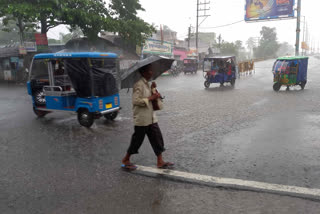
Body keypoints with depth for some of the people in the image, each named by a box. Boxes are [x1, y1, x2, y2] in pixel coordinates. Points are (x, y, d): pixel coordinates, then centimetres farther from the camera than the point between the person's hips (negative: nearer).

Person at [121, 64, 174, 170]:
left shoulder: (146, 84, 12)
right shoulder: (139, 84, -18)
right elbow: (135, 101, -25)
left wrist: (152, 89, 7)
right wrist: (150, 98, -21)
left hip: (151, 117, 9)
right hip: (141, 118, -9)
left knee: (157, 137, 8)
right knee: (137, 140, 4)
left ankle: (160, 161, 18)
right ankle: (125, 160, 24)